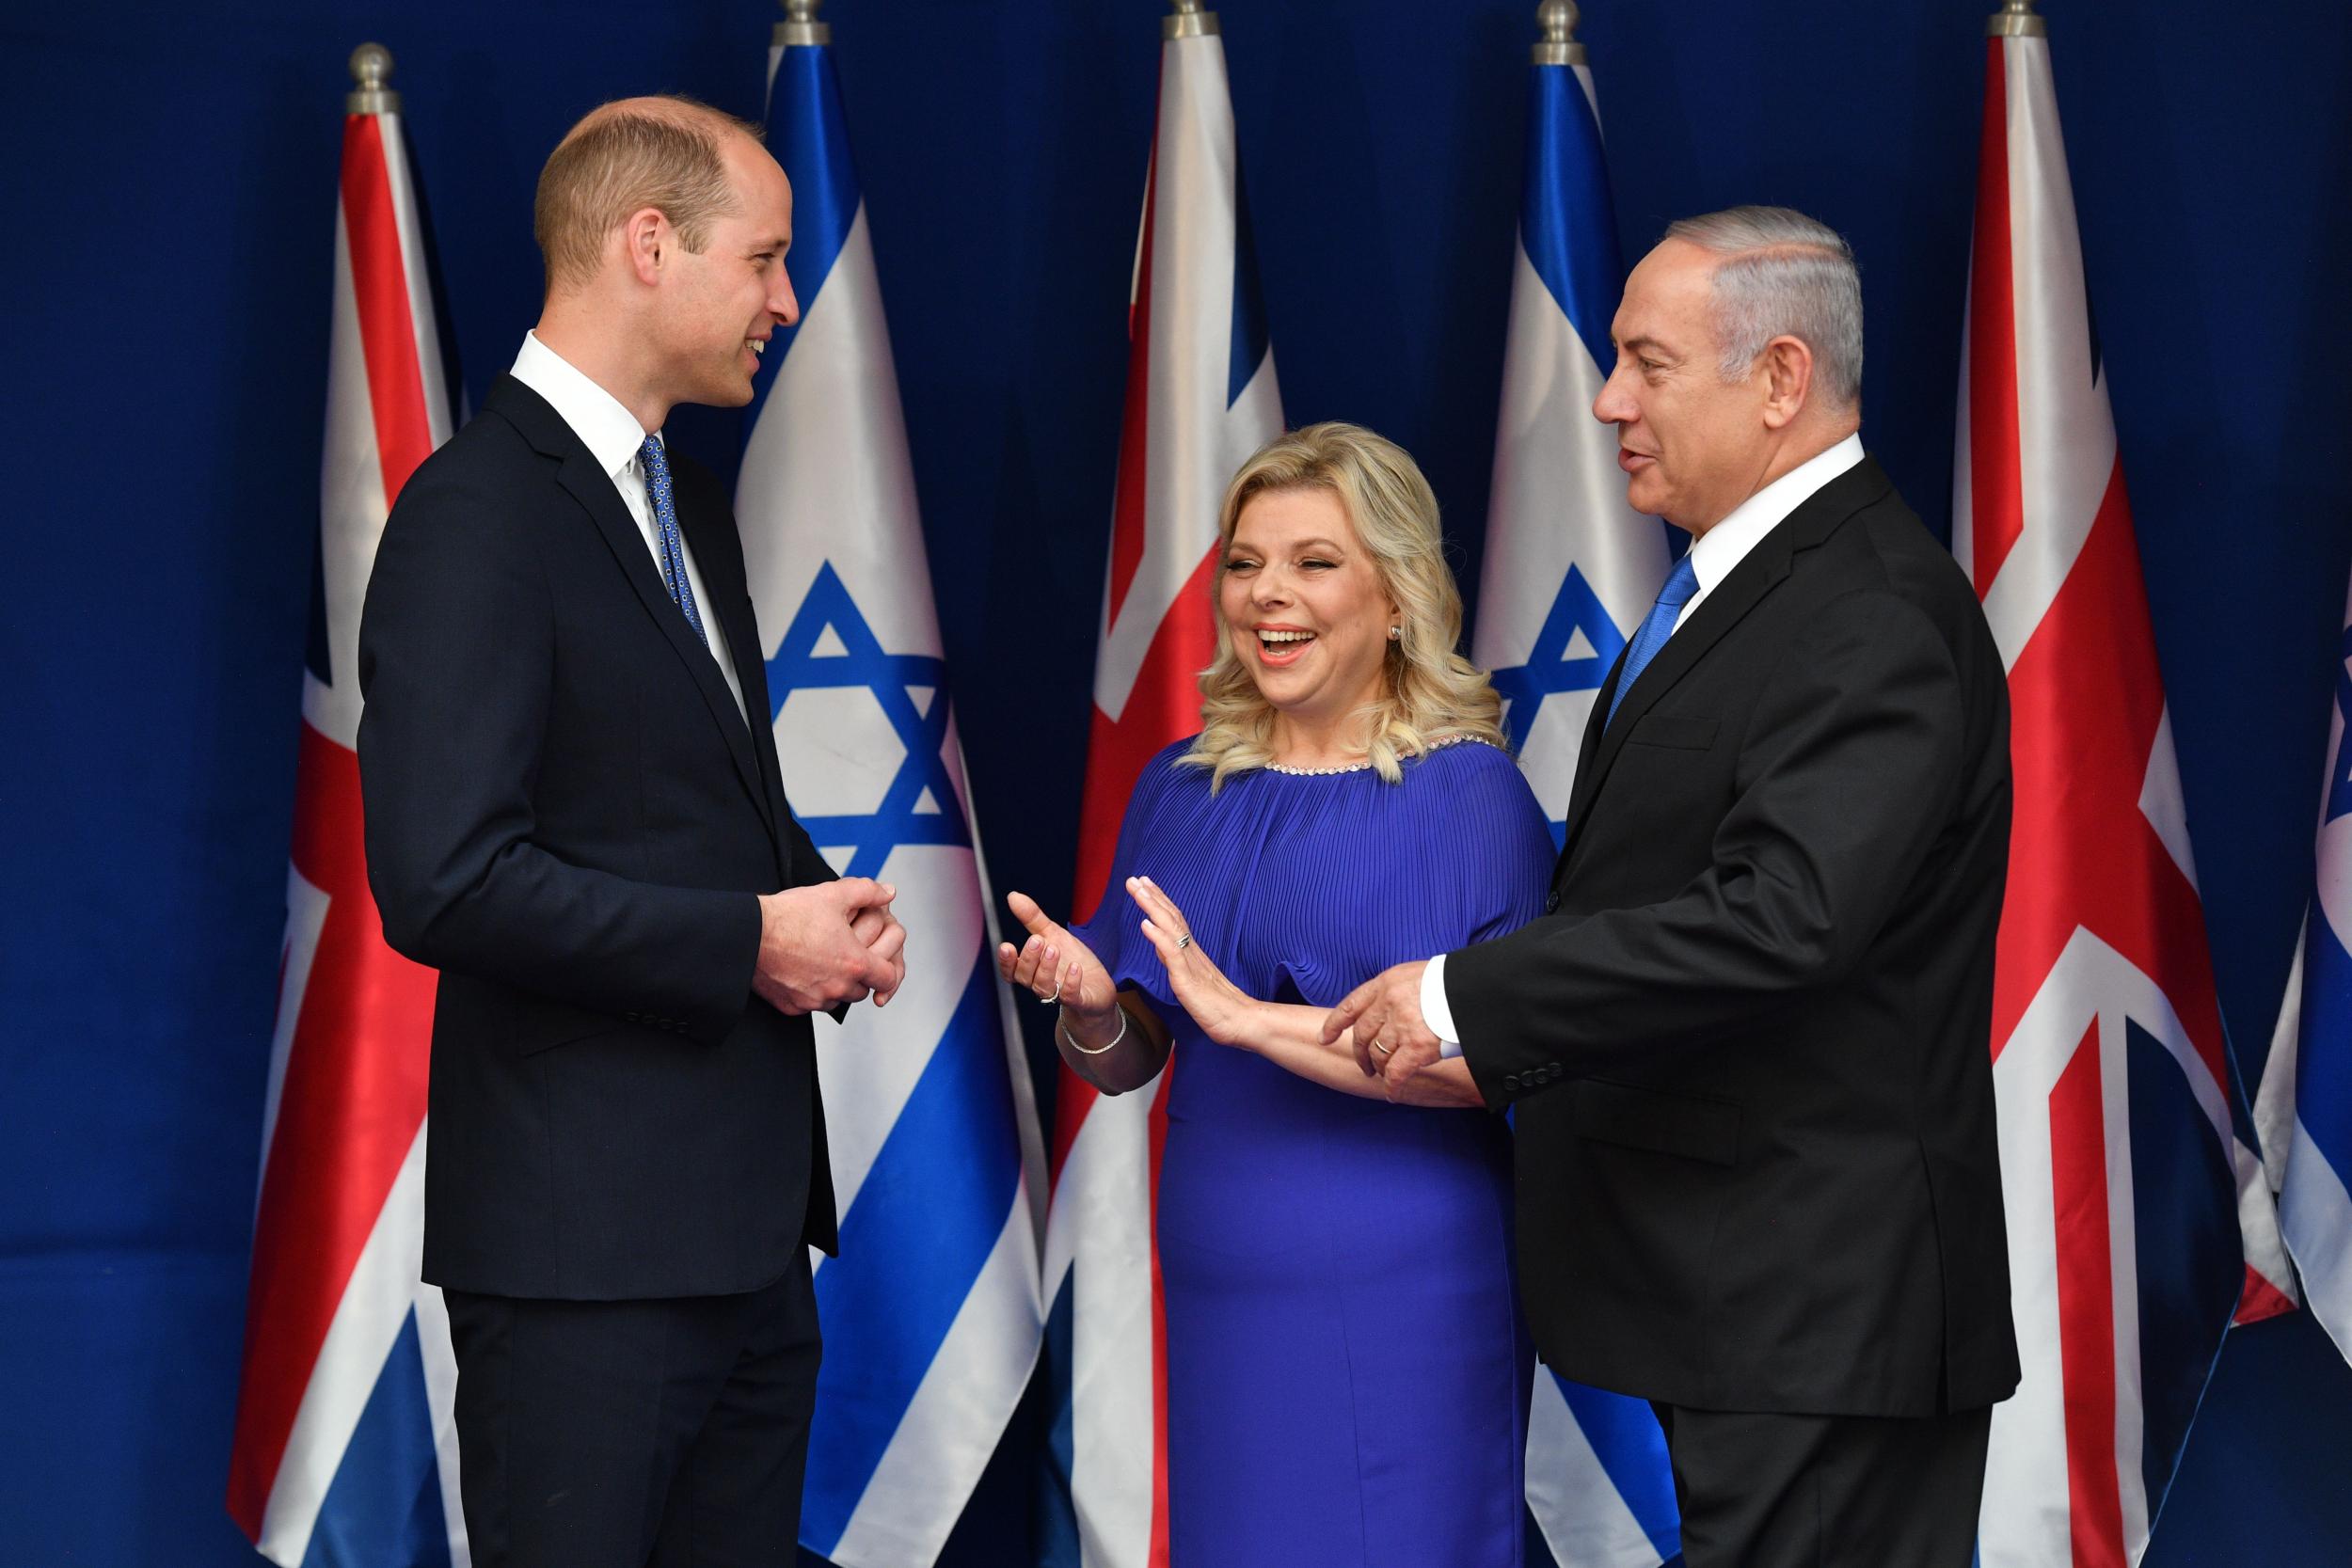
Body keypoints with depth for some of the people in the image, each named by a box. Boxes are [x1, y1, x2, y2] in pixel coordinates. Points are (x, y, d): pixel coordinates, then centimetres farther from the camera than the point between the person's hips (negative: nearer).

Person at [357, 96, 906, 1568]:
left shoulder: (690, 506, 17)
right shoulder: (478, 511, -14)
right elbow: (447, 881, -23)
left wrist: (824, 906, 5)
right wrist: (752, 940, -16)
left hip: (748, 1220, 9)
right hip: (587, 1239, -9)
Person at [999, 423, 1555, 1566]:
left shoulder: (1469, 792, -7)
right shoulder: (1180, 789, 8)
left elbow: (1486, 1059, -16)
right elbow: (1128, 1062, 12)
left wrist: (1250, 1018, -22)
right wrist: (1089, 1010, -11)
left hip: (1400, 1293, -4)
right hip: (1219, 1285, 5)